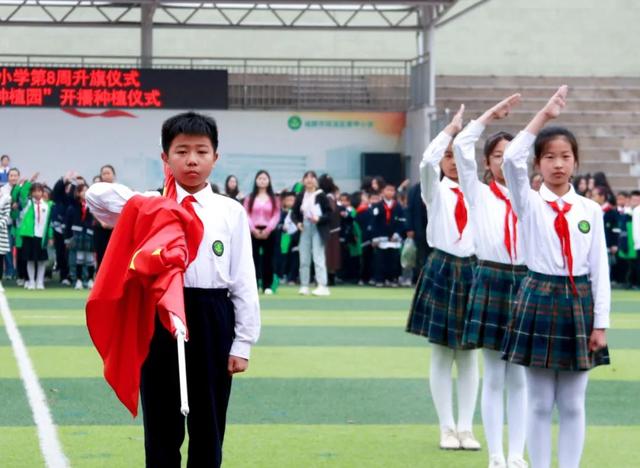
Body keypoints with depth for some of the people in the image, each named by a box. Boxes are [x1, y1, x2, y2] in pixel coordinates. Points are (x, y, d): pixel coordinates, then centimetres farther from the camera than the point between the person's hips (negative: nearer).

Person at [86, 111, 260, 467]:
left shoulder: (231, 212, 2)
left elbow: (244, 280, 1)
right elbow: (97, 195, -13)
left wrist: (243, 342, -2)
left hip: (213, 321, 0)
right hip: (160, 318, 0)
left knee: (209, 427, 9)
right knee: (162, 426, 8)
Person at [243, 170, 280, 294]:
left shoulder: (273, 198, 6)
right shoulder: (250, 198, 6)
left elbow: (276, 215, 0)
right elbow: (246, 215, 1)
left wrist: (268, 229, -12)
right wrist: (253, 229, -12)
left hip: (268, 232, 0)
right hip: (253, 232, 0)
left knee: (268, 259, 2)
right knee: (254, 258, -1)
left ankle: (267, 286, 5)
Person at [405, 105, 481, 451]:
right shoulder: (436, 190, 2)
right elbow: (427, 161, -19)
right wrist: (452, 127, -18)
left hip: (472, 272, 1)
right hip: (441, 271, -1)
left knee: (469, 356, 6)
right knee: (441, 355, 3)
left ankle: (466, 427, 11)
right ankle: (447, 428, 9)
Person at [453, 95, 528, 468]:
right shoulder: (479, 194, 5)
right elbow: (462, 146, -5)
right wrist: (492, 115, -2)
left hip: (525, 283, 1)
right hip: (490, 281, -1)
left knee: (519, 377, 5)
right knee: (494, 377, 3)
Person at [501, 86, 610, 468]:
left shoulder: (590, 210, 4)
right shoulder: (529, 204, 0)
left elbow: (600, 269, 3)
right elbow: (512, 159, -19)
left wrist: (601, 323, -1)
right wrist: (544, 115, -20)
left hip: (579, 302, 1)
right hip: (539, 299, -1)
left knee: (573, 404, 5)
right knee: (540, 402, 3)